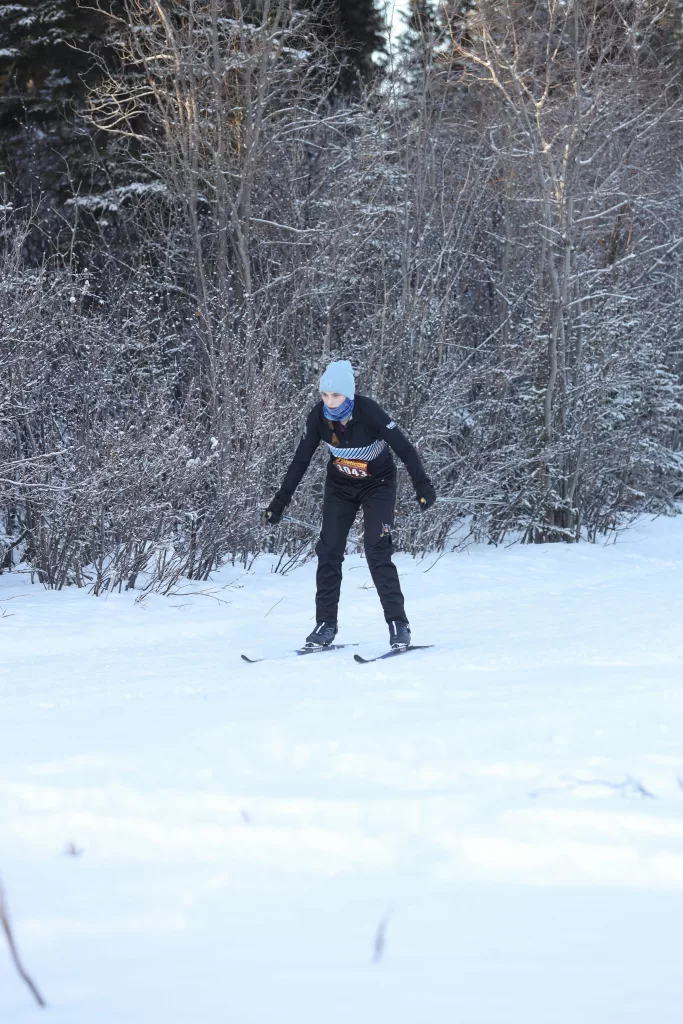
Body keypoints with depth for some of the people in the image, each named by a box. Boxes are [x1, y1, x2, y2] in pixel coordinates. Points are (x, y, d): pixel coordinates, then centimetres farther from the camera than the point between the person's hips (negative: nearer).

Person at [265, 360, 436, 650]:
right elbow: (300, 461, -9)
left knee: (377, 552, -16)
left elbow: (404, 449, -25)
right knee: (329, 551, -3)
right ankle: (325, 624, 6)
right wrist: (280, 501, -9)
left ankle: (398, 624, -8)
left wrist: (422, 486, -34)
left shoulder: (369, 413, -29)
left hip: (378, 484, -4)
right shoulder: (318, 417, -18)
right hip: (340, 486, 4)